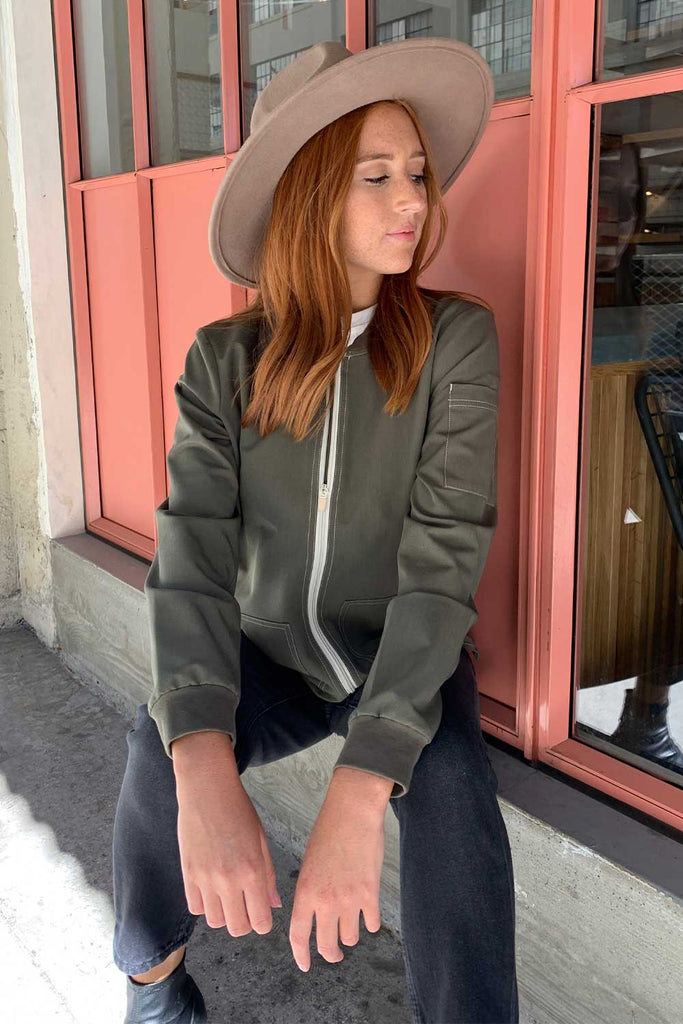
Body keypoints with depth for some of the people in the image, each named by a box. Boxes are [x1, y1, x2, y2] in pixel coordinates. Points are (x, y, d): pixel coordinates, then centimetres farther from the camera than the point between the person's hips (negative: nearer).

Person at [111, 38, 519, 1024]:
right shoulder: (226, 358, -8)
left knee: (450, 772, -33)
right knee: (164, 743, -27)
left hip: (407, 659, -1)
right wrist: (206, 774, -36)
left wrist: (356, 791, -33)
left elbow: (443, 558, -21)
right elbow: (194, 555, -19)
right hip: (273, 655, 2)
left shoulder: (456, 339, -12)